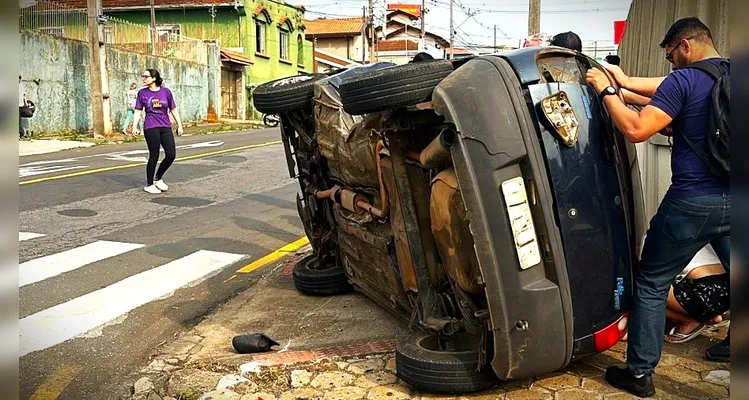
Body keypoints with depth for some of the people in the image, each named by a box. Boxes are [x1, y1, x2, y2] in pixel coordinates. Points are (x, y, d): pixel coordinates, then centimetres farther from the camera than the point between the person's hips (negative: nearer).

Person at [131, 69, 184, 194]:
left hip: (165, 127, 2)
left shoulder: (166, 92, 5)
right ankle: (149, 185, 12)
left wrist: (179, 126, 9)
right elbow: (138, 111, 6)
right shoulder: (142, 93, 4)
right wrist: (134, 126, -3)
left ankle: (158, 178, 19)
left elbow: (173, 110, 10)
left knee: (171, 155, -4)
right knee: (154, 156, -2)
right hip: (151, 128, -2)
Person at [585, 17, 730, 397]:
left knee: (651, 284, 8)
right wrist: (626, 82, 22)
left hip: (693, 202, -6)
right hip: (728, 202, 7)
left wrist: (606, 91, -7)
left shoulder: (685, 81, -11)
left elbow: (636, 130, -18)